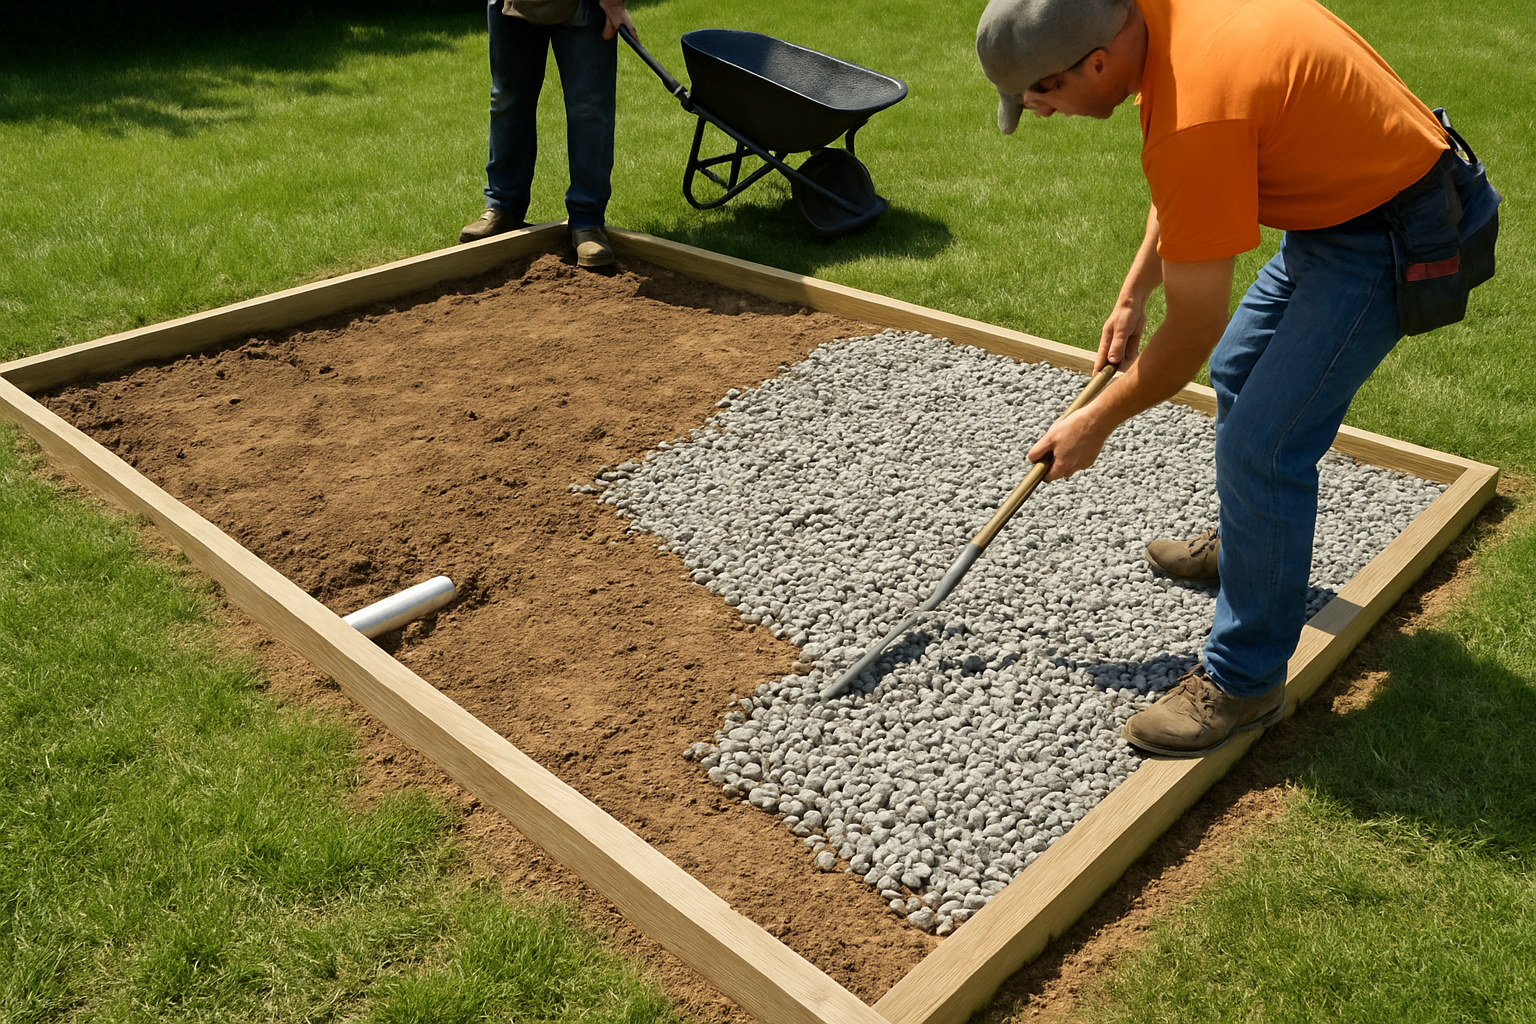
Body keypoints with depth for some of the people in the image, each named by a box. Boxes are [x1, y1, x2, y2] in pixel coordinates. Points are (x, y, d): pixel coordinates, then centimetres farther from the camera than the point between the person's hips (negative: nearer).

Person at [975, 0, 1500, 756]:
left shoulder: (1197, 115, -34)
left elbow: (1193, 328, -23)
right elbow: (1179, 187, 12)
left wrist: (1096, 423, -9)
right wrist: (1131, 296, 12)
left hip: (1393, 237, -10)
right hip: (1341, 197, 10)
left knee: (1261, 444, -13)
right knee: (1237, 374, 22)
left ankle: (1244, 681, 2)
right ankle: (1245, 544, 47)